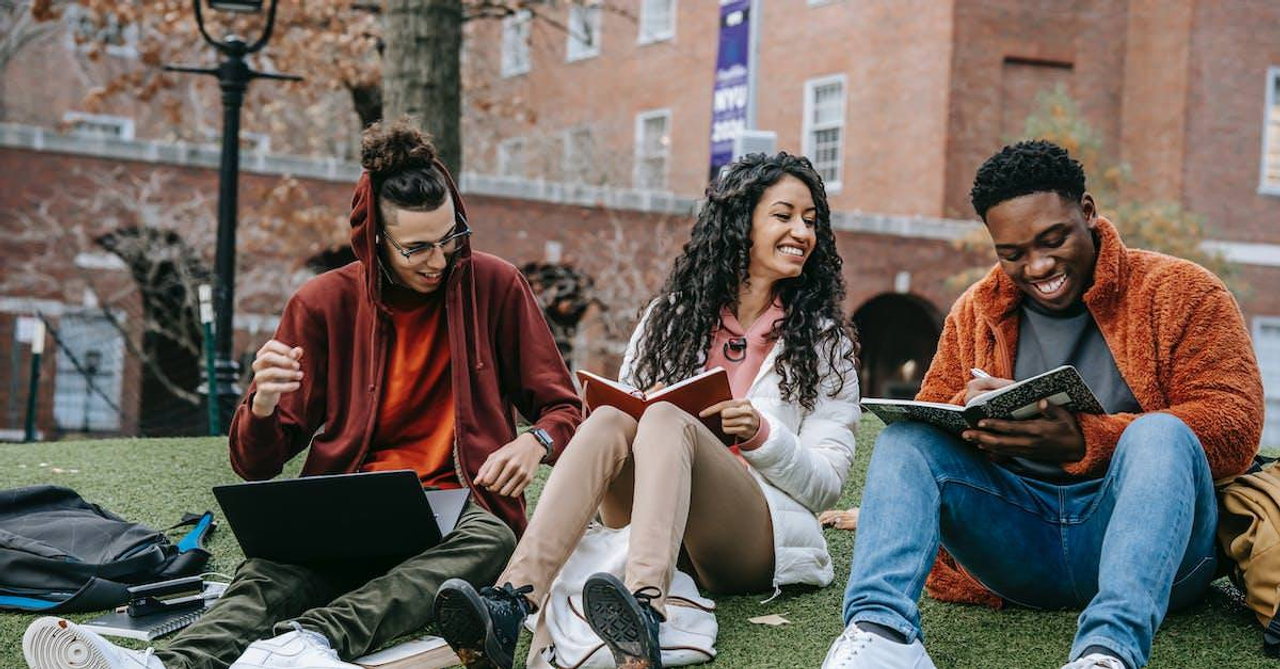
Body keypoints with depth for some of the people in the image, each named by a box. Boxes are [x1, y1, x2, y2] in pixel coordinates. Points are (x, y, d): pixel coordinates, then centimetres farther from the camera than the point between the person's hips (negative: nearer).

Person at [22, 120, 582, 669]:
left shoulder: (493, 287, 4)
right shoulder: (324, 304, 4)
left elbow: (563, 409, 11)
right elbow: (256, 465, 5)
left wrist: (536, 442, -14)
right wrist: (263, 407, -19)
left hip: (460, 508, 0)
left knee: (489, 541, -37)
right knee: (278, 567, -34)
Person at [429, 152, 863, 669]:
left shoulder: (824, 338, 10)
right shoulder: (672, 315, 16)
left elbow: (828, 483, 5)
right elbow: (628, 406, 15)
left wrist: (760, 434, -12)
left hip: (759, 542, -3)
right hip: (651, 526, 3)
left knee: (666, 420, -31)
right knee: (610, 420, -28)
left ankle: (645, 614, -59)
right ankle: (512, 604, -49)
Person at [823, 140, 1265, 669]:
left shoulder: (1178, 291, 2)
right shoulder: (976, 312, 15)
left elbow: (1236, 422, -11)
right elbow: (926, 417, 13)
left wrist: (1083, 441, -23)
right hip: (1017, 536, 4)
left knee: (1160, 434, -31)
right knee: (905, 437, -14)